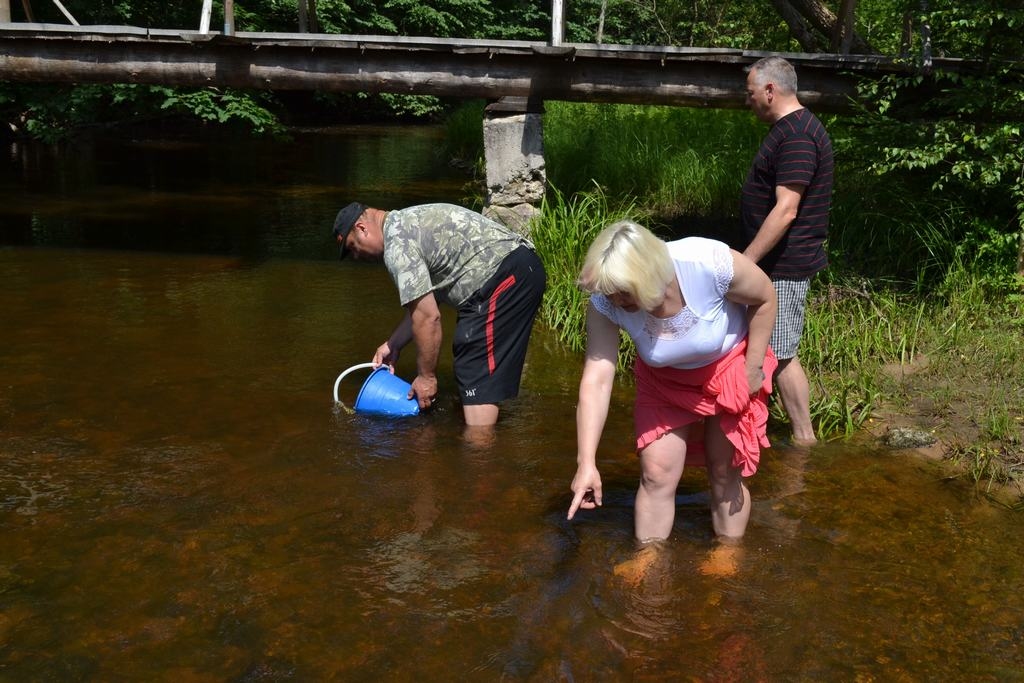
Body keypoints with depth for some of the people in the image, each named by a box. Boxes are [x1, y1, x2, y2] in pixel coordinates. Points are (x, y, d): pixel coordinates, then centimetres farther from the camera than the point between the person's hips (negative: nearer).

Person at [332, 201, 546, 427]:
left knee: (478, 375, -11)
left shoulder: (397, 246, -12)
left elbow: (428, 317, -14)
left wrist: (426, 376, -4)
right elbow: (422, 304, 27)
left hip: (507, 276, -11)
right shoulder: (407, 223, 21)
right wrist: (392, 345, 28)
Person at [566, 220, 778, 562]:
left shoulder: (710, 263, -38)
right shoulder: (604, 303, -29)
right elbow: (597, 380, -31)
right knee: (656, 472, -2)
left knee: (725, 471, 5)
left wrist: (753, 369, -14)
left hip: (730, 364, -2)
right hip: (664, 377, 2)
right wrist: (586, 463, -34)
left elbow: (764, 298, -18)